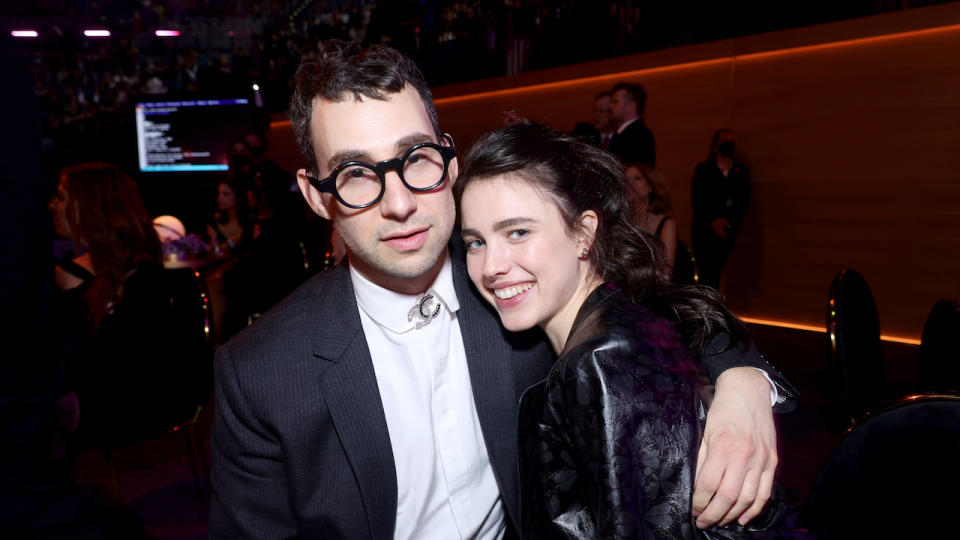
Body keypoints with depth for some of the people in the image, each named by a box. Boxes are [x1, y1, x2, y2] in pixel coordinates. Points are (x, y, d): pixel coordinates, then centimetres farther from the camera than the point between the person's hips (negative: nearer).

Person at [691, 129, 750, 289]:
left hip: (726, 231, 2)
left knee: (716, 272, 2)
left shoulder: (741, 171, 12)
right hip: (705, 229, -2)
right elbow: (697, 199, -3)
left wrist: (729, 222, -10)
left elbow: (744, 201, 5)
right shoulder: (703, 169, 5)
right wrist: (712, 222, -11)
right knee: (706, 272, -8)